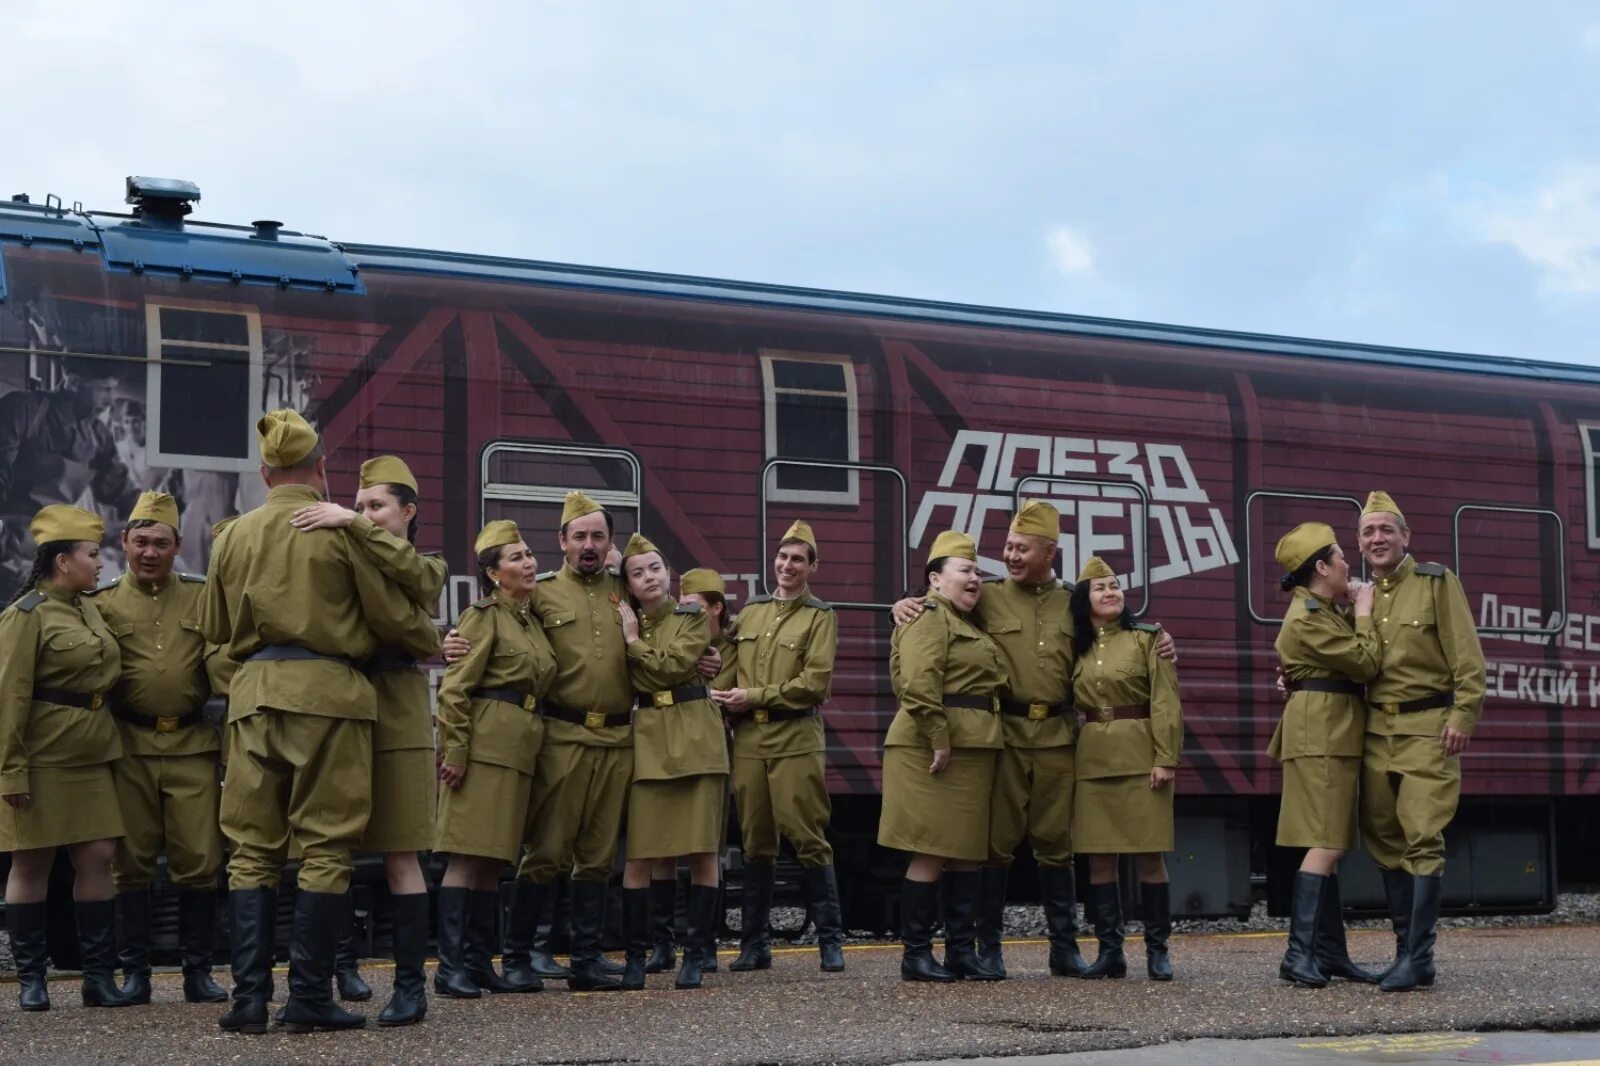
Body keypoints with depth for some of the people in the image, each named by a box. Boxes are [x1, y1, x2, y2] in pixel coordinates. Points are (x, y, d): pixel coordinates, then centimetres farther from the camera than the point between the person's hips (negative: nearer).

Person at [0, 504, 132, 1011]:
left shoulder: (90, 608, 14)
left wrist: (107, 737, 19)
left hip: (92, 757, 7)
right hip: (42, 758, -7)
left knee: (98, 858, 3)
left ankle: (100, 975, 8)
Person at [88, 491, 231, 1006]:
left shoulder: (201, 597, 10)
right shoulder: (103, 604, 8)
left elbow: (221, 661, 2)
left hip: (192, 746, 0)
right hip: (129, 748, 0)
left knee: (199, 862, 0)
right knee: (131, 862, 3)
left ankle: (198, 970, 10)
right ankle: (135, 972, 13)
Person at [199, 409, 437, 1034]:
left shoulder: (232, 536, 9)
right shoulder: (344, 529, -3)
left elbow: (214, 628, 18)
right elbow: (391, 615, -1)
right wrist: (429, 646, 19)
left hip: (253, 695, 4)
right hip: (327, 692, -4)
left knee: (252, 850, 8)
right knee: (325, 849, 1)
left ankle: (249, 997, 3)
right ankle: (309, 999, 0)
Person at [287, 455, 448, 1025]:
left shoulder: (429, 568, 6)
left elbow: (406, 564, -20)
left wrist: (350, 524, -25)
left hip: (396, 719, -3)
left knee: (400, 855, -5)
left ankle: (412, 984, -3)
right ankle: (340, 961, 24)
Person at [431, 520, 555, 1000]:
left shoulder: (531, 620, 20)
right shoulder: (483, 616, -5)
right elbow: (455, 686, -11)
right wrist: (454, 749, -18)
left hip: (518, 749, 8)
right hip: (485, 743, -8)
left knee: (492, 859, 9)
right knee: (467, 855, -9)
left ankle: (479, 962, 11)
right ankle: (450, 965, -9)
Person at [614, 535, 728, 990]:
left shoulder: (693, 617, 3)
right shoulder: (623, 622, 12)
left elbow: (673, 665, -12)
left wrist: (634, 641, -3)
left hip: (697, 737, -2)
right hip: (647, 740, 2)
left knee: (704, 851, -2)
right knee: (639, 855, -2)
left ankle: (696, 955, 6)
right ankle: (635, 956, 6)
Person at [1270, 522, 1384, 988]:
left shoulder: (1324, 611, 20)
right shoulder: (1307, 617, -13)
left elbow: (1355, 660, 18)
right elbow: (1366, 663, -17)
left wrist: (1356, 609, 9)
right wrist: (1364, 612, -4)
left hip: (1333, 737, 11)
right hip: (1321, 735, -11)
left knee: (1328, 846, 10)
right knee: (1326, 844, -15)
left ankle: (1331, 952, 13)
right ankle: (1299, 953, -19)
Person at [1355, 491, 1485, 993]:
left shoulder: (1437, 582, 0)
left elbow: (1467, 657, -6)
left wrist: (1462, 715, -14)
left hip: (1427, 729, -5)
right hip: (1376, 730, 5)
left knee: (1423, 839, -10)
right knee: (1385, 840, 6)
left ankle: (1418, 958, -10)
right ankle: (1407, 948, 15)